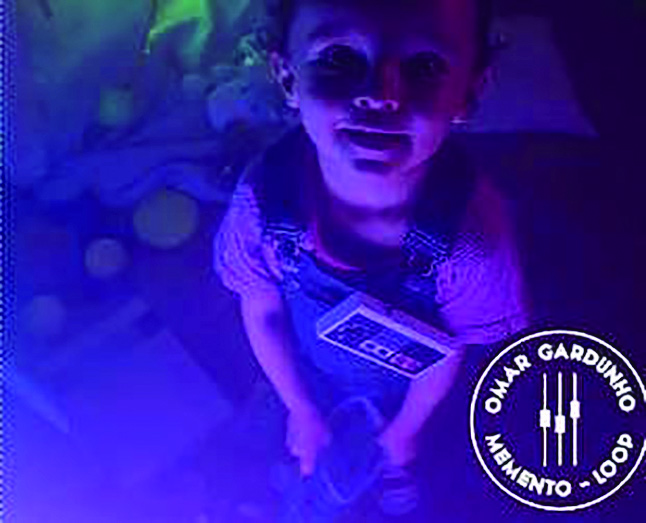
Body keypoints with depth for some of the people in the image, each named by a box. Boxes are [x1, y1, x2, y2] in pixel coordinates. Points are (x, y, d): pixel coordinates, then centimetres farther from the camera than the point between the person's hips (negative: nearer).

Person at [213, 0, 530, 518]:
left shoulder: (473, 228, -41)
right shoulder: (262, 198, -38)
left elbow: (448, 349, -20)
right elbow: (262, 313, -17)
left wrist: (406, 427, -3)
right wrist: (302, 412, -3)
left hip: (403, 379, 1)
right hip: (311, 370, 0)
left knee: (395, 447, 33)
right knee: (312, 444, 31)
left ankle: (395, 469, 67)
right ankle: (307, 462, 65)